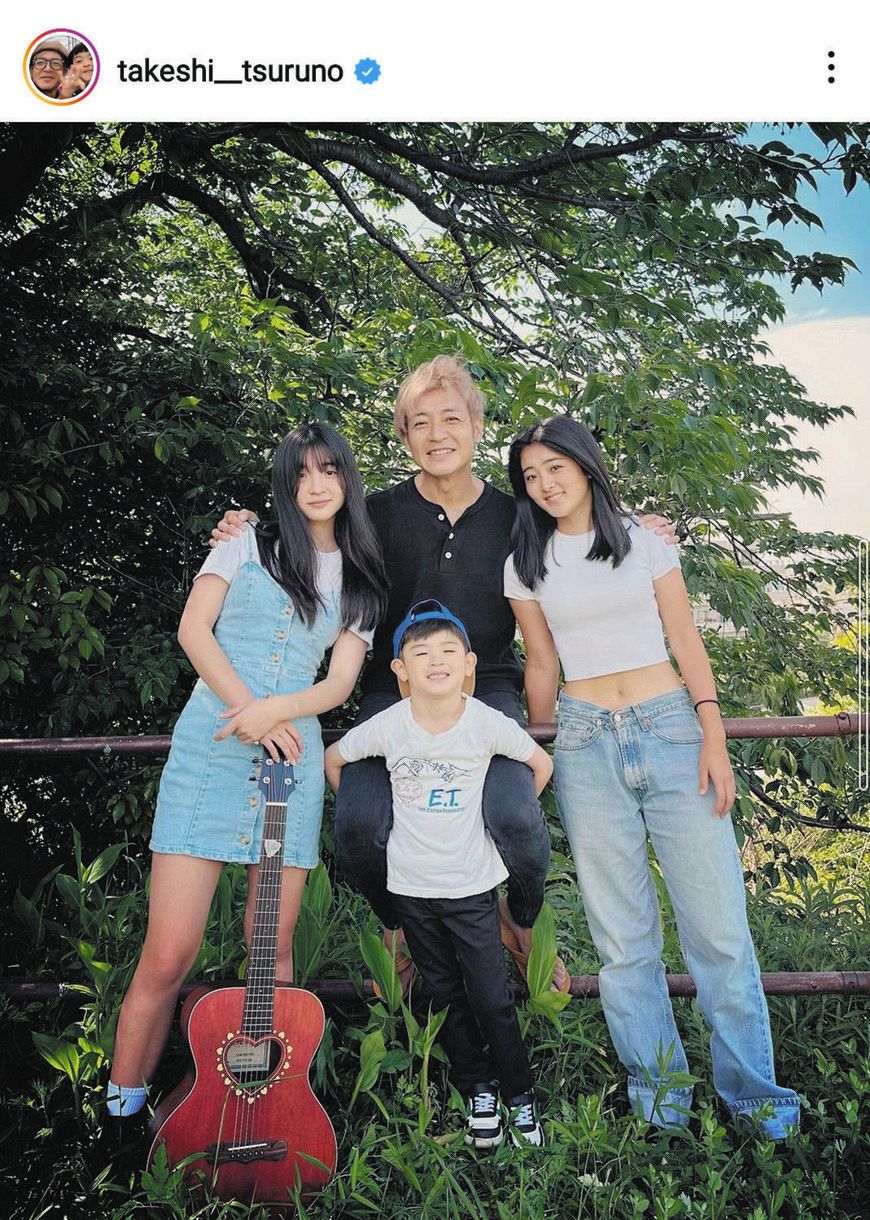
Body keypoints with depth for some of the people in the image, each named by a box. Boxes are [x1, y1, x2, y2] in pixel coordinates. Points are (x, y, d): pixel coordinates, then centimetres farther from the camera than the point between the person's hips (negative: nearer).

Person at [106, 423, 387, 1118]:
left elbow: (341, 682, 5)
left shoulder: (359, 581, 14)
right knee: (169, 954, -5)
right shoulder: (249, 544, 10)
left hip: (293, 755, 2)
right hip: (209, 746, -2)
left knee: (272, 948, 6)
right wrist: (249, 712, -12)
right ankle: (121, 1106, 11)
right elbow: (194, 630, 0)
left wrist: (276, 710, -14)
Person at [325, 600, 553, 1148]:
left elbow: (541, 763, 3)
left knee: (492, 997, 3)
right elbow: (334, 760, 6)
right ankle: (477, 1088, 32)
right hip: (411, 884, 2)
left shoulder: (488, 723, -14)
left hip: (473, 883, -2)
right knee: (442, 994, 14)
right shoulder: (387, 726, -12)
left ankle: (520, 1094, 24)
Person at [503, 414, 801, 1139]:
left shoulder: (645, 542, 6)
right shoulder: (527, 564, 8)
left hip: (671, 728, 0)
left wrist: (714, 738, -4)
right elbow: (542, 663, 13)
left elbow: (687, 642, 4)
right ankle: (659, 1087, 19)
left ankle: (751, 1088, 17)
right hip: (586, 745, 1)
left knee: (718, 916, 0)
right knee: (622, 930, 4)